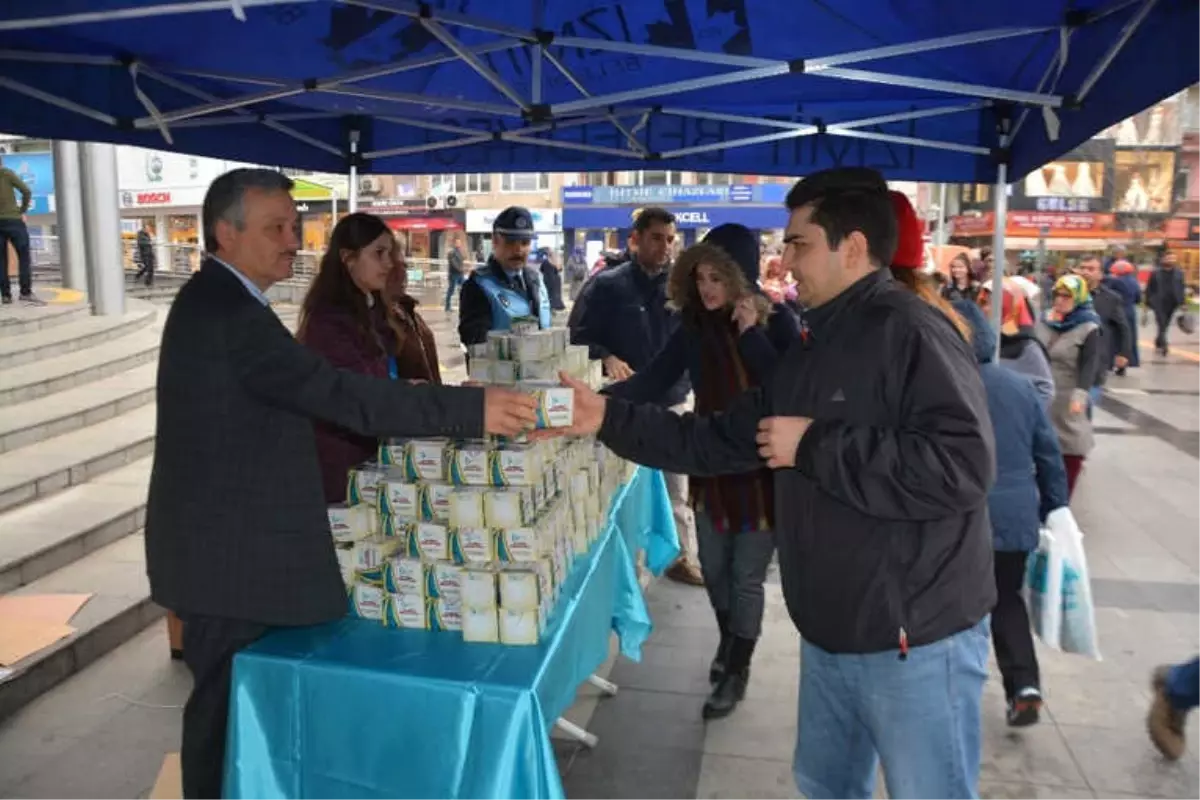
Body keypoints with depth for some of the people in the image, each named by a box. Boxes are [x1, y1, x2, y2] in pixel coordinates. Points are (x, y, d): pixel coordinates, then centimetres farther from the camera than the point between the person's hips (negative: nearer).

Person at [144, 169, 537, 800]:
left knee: (237, 694, 22)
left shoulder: (218, 300, 12)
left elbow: (303, 395, 14)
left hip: (227, 539, 10)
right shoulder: (225, 310, -22)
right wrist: (472, 408, -32)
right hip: (227, 551, -10)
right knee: (226, 701, 6)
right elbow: (337, 393, -30)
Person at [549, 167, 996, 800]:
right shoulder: (813, 349, 11)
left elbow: (961, 466, -31)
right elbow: (721, 440, 10)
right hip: (831, 632, 9)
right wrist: (609, 418, 3)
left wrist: (814, 446, -23)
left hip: (916, 640, -9)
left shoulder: (910, 332, -18)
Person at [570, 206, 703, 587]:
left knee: (678, 488, 12)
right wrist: (607, 358, -23)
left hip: (673, 402, 2)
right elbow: (578, 338, -5)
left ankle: (682, 556, 27)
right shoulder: (607, 284, -5)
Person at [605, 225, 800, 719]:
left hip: (763, 470, -4)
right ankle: (728, 641, 46)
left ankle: (736, 672, 28)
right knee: (714, 568, 17)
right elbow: (653, 382, -5)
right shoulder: (695, 325, -3)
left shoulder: (777, 322, -13)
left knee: (746, 577, 7)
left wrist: (752, 334, -26)